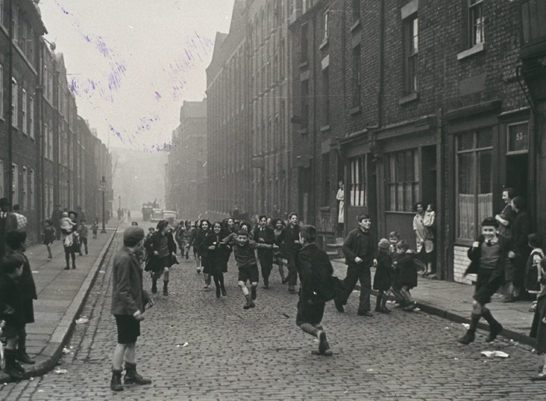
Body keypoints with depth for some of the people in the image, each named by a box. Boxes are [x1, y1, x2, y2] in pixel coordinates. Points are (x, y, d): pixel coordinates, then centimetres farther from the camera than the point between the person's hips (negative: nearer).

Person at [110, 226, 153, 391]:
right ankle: (116, 378, 9)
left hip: (131, 308, 10)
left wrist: (145, 296, 18)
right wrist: (134, 309, -26)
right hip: (125, 309, -10)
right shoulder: (124, 258, -23)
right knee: (123, 343, -1)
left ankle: (131, 373, 26)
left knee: (132, 341, 16)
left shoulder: (129, 256, 8)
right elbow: (123, 289, -24)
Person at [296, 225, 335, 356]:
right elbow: (330, 271, 10)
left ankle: (318, 332, -21)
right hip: (323, 293, 7)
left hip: (310, 294, -7)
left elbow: (307, 274, -25)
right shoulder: (322, 253, 9)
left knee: (302, 321, 6)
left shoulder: (302, 255, -13)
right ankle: (325, 347, 12)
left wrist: (308, 294, -23)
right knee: (315, 320, 21)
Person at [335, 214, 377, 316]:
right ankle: (339, 301, 31)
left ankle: (363, 309, 3)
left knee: (366, 286, -2)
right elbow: (345, 247, -13)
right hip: (354, 265, -5)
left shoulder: (370, 236, 7)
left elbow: (372, 249, 20)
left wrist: (374, 258, 2)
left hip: (365, 264, 5)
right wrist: (354, 257, -21)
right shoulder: (353, 234, -12)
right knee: (349, 285, 6)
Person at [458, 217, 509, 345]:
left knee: (476, 302, -13)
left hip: (494, 277, -6)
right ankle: (495, 327, 38)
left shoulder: (503, 242, -8)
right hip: (482, 274, 6)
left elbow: (503, 261, -10)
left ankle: (470, 333, 1)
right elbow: (472, 257, 4)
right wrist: (474, 249, -16)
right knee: (480, 306, 12)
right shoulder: (480, 240, 5)